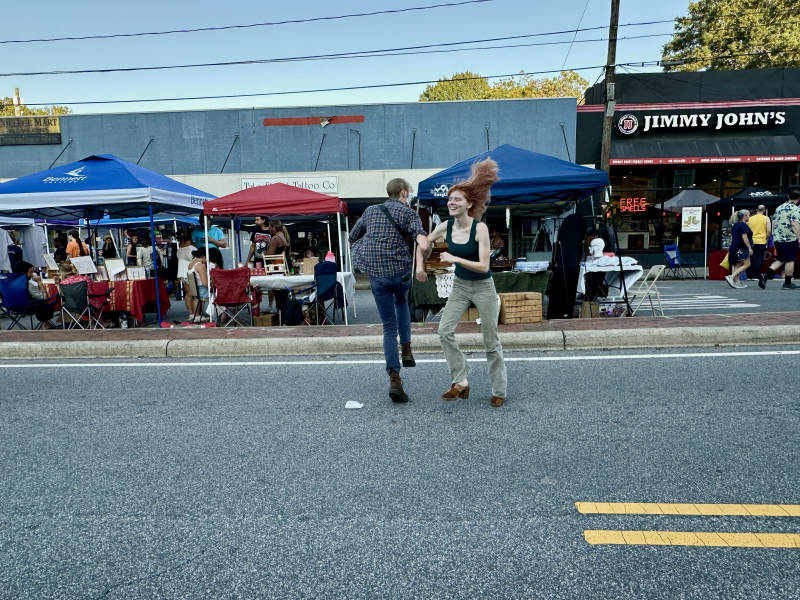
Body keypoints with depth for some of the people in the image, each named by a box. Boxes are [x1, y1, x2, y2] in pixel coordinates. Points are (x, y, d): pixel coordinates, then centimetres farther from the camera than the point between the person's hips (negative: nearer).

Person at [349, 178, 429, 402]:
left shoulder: (371, 211, 13)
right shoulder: (408, 213, -1)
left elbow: (352, 237, 23)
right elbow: (424, 245, -17)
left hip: (376, 275, 2)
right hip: (400, 272, -2)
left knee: (389, 327, 9)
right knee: (401, 302, 33)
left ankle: (394, 378, -4)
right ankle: (406, 349, 21)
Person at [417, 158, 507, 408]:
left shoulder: (480, 228, -20)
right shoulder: (446, 226, -6)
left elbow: (483, 266, -26)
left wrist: (455, 259, -27)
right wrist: (420, 266, 2)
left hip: (483, 287, -4)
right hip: (459, 285, 5)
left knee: (491, 340, 3)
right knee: (445, 330, -11)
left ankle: (499, 391, 19)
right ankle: (461, 381, 5)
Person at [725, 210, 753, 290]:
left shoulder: (735, 225, 18)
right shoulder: (743, 225, -9)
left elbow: (732, 237, 21)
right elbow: (744, 237, -16)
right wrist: (749, 247, -16)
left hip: (734, 247, 10)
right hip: (742, 247, -10)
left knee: (737, 265, 8)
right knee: (746, 264, -9)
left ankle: (737, 282, 6)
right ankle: (731, 277, -20)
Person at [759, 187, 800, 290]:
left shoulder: (779, 208, 13)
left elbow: (773, 224, 18)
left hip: (777, 238, 7)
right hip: (790, 238, -7)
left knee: (780, 260, 13)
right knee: (790, 260, 3)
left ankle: (766, 275, -8)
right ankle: (787, 283, 8)